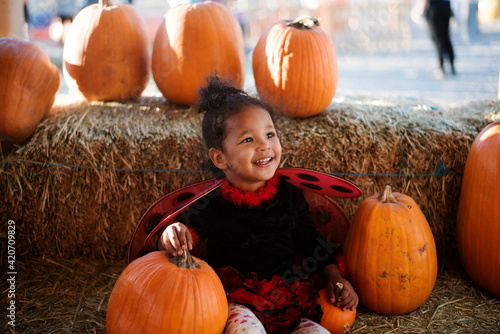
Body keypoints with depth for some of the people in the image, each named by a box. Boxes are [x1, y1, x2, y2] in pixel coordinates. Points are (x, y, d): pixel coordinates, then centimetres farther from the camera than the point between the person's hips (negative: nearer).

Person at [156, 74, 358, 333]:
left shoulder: (290, 196, 5)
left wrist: (334, 277, 9)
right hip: (234, 301, -4)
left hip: (287, 298, 4)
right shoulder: (211, 205, -8)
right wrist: (171, 236, -31)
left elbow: (310, 242, 19)